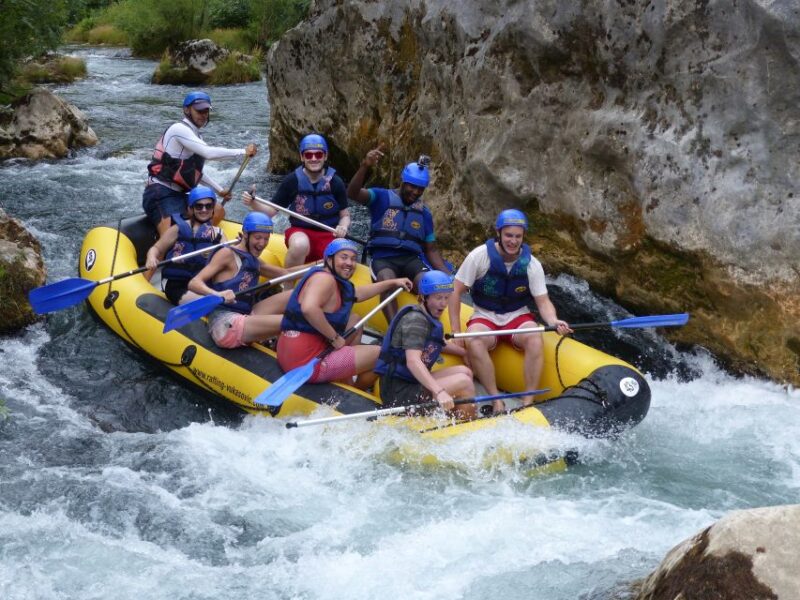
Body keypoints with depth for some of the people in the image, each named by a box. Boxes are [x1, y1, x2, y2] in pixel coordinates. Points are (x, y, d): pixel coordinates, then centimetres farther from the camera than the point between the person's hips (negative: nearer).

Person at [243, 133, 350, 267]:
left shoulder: (335, 182, -2)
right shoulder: (292, 181, -3)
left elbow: (345, 215, 5)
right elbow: (271, 210, 2)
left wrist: (343, 227, -18)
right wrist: (253, 204, -18)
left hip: (329, 235, 1)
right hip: (300, 231, 0)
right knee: (300, 245, -37)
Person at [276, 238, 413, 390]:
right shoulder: (324, 278, -15)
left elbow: (357, 293, 34)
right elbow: (309, 308, -33)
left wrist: (392, 282, 38)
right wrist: (335, 338, -22)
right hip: (307, 360, -10)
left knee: (354, 320, 26)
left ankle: (346, 384, 24)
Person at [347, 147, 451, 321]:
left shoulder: (424, 213, 17)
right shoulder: (382, 197, 5)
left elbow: (431, 250, 19)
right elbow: (352, 194, -13)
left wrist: (448, 276, 3)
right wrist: (365, 166, -31)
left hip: (411, 260, 4)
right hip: (383, 259, -4)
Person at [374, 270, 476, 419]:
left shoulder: (429, 318, 14)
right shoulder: (415, 320, -16)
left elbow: (440, 345, 38)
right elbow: (413, 361, -32)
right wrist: (439, 392, -42)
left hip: (411, 382, 11)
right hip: (398, 393, -11)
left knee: (464, 371, 10)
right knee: (463, 382, -17)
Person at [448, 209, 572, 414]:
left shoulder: (532, 264, -6)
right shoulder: (479, 256, -12)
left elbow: (543, 302, -6)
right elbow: (456, 291, -7)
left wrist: (554, 321, -29)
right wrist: (455, 330, -13)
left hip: (518, 316, 1)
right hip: (484, 316, -1)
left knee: (535, 339, -32)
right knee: (474, 342, -35)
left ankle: (528, 401, -28)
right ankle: (496, 399, -28)